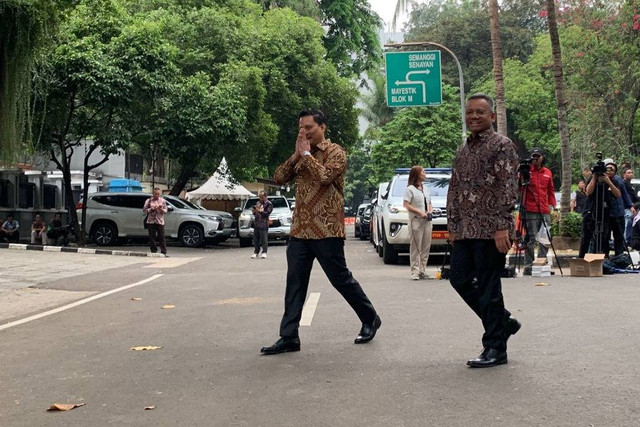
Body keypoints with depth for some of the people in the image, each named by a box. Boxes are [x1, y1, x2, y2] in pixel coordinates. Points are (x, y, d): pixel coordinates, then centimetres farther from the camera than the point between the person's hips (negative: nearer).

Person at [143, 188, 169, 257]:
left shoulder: (162, 201, 10)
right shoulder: (148, 201, 8)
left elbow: (166, 210, 7)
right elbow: (144, 210, 4)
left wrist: (161, 209, -13)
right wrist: (151, 209, -10)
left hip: (160, 222, 0)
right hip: (151, 221, 0)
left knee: (161, 237, -4)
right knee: (152, 237, 0)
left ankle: (163, 252, -4)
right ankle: (153, 251, 7)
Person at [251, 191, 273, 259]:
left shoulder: (269, 204, -2)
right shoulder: (258, 203, 19)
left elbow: (267, 214, -12)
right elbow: (255, 209, 22)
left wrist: (259, 211, -22)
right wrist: (254, 211, -1)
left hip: (263, 224, -6)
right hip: (256, 223, 6)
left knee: (264, 239, -5)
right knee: (256, 239, 6)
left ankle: (264, 253, 0)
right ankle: (256, 252, 12)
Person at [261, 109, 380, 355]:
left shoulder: (335, 152, -5)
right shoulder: (301, 156, 16)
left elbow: (325, 176, -23)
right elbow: (279, 178, 8)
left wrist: (306, 154, -12)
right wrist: (296, 155, -3)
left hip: (327, 230, -6)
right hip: (300, 230, 6)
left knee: (341, 279, 3)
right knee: (294, 283, 0)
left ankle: (370, 319, 23)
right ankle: (289, 337, 1)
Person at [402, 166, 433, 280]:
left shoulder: (425, 189, 19)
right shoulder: (410, 189, -3)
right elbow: (406, 205, -10)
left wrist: (430, 211, 3)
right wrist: (420, 212, -16)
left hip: (427, 222, 7)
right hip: (416, 222, -7)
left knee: (426, 247, 5)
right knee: (415, 247, -8)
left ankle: (422, 271, 11)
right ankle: (415, 272, -7)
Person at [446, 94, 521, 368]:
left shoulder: (502, 145, -4)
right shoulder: (462, 150, 18)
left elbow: (508, 188, -12)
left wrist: (502, 227, -19)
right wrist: (453, 226, 14)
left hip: (491, 230, -8)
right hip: (465, 231, 8)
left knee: (488, 287, -4)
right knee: (460, 279, 8)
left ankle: (495, 348, 7)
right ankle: (504, 322, 24)